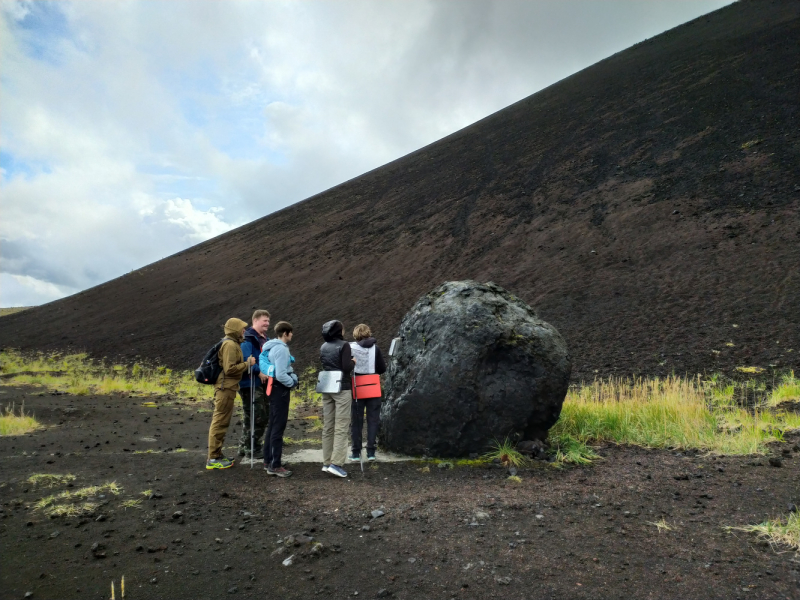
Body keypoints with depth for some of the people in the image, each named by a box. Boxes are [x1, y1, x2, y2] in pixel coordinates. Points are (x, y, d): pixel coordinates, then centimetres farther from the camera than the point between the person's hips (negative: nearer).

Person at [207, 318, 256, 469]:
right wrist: (248, 363, -14)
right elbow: (230, 368, -23)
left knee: (220, 421, 15)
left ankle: (217, 454, 24)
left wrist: (246, 363, 13)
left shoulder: (231, 343, 17)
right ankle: (213, 459, -1)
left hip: (225, 387, 11)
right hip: (226, 387, -11)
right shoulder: (230, 345, -16)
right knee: (220, 422, -6)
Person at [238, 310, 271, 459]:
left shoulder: (265, 339, 18)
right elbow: (246, 358, -24)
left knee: (264, 416, 14)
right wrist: (259, 371, -27)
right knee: (256, 417, -7)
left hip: (263, 383, 10)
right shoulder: (248, 338, -12)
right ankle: (251, 448, 6)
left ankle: (245, 447, 25)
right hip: (251, 383, -10)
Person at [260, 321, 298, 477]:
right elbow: (280, 375, -25)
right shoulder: (281, 349, -19)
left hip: (274, 388, 10)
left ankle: (268, 461, 25)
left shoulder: (271, 347, 12)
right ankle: (275, 465, 0)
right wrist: (293, 383, -9)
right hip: (281, 389, -10)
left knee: (272, 425, 16)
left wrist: (291, 379, 11)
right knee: (278, 427, -5)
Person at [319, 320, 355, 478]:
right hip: (341, 388, -6)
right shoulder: (344, 345, -10)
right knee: (341, 427, -4)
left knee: (327, 427, 10)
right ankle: (336, 464, -8)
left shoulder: (323, 347, 11)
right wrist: (353, 362, 3)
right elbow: (347, 368, -18)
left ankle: (326, 462, 14)